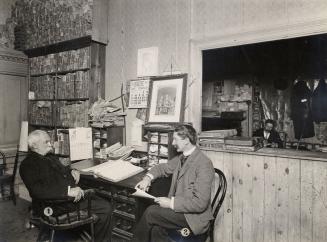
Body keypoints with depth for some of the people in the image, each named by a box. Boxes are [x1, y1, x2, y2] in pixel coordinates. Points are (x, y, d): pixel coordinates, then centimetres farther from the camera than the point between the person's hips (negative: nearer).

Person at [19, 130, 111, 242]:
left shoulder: (51, 157, 19)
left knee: (105, 206, -1)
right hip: (56, 202, -9)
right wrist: (68, 191, -33)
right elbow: (37, 189, -25)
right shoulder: (27, 164, -11)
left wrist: (72, 171, 9)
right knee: (104, 208, -15)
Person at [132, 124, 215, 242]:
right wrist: (148, 177, 2)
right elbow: (163, 167, 22)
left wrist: (171, 203, -20)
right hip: (177, 207, 7)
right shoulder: (181, 158, 7)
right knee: (156, 228, -20)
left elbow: (200, 203, -22)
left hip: (193, 216, -6)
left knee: (151, 212, -16)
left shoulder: (204, 164, -19)